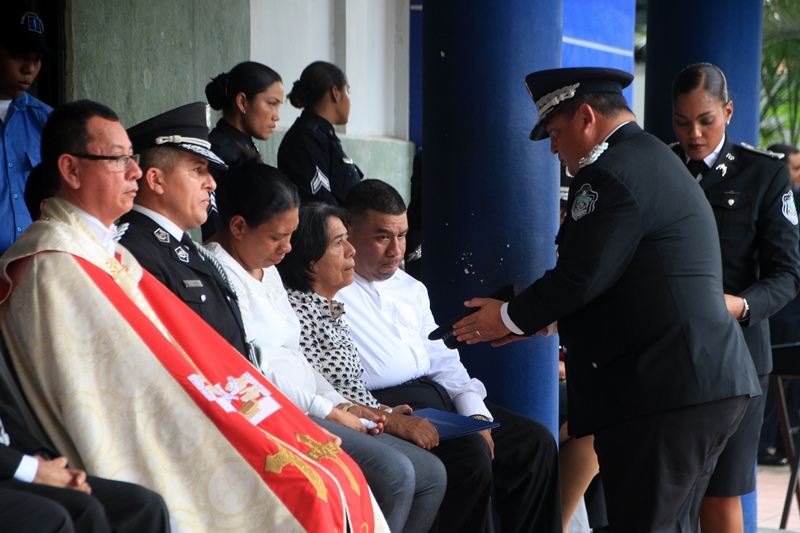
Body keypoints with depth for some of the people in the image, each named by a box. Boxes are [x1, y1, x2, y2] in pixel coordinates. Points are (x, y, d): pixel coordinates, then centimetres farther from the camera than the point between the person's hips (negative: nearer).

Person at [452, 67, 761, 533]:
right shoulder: (655, 160, 21)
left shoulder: (611, 175, -13)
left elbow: (581, 277, -17)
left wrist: (511, 317, -1)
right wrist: (539, 319, 23)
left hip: (659, 393, -11)